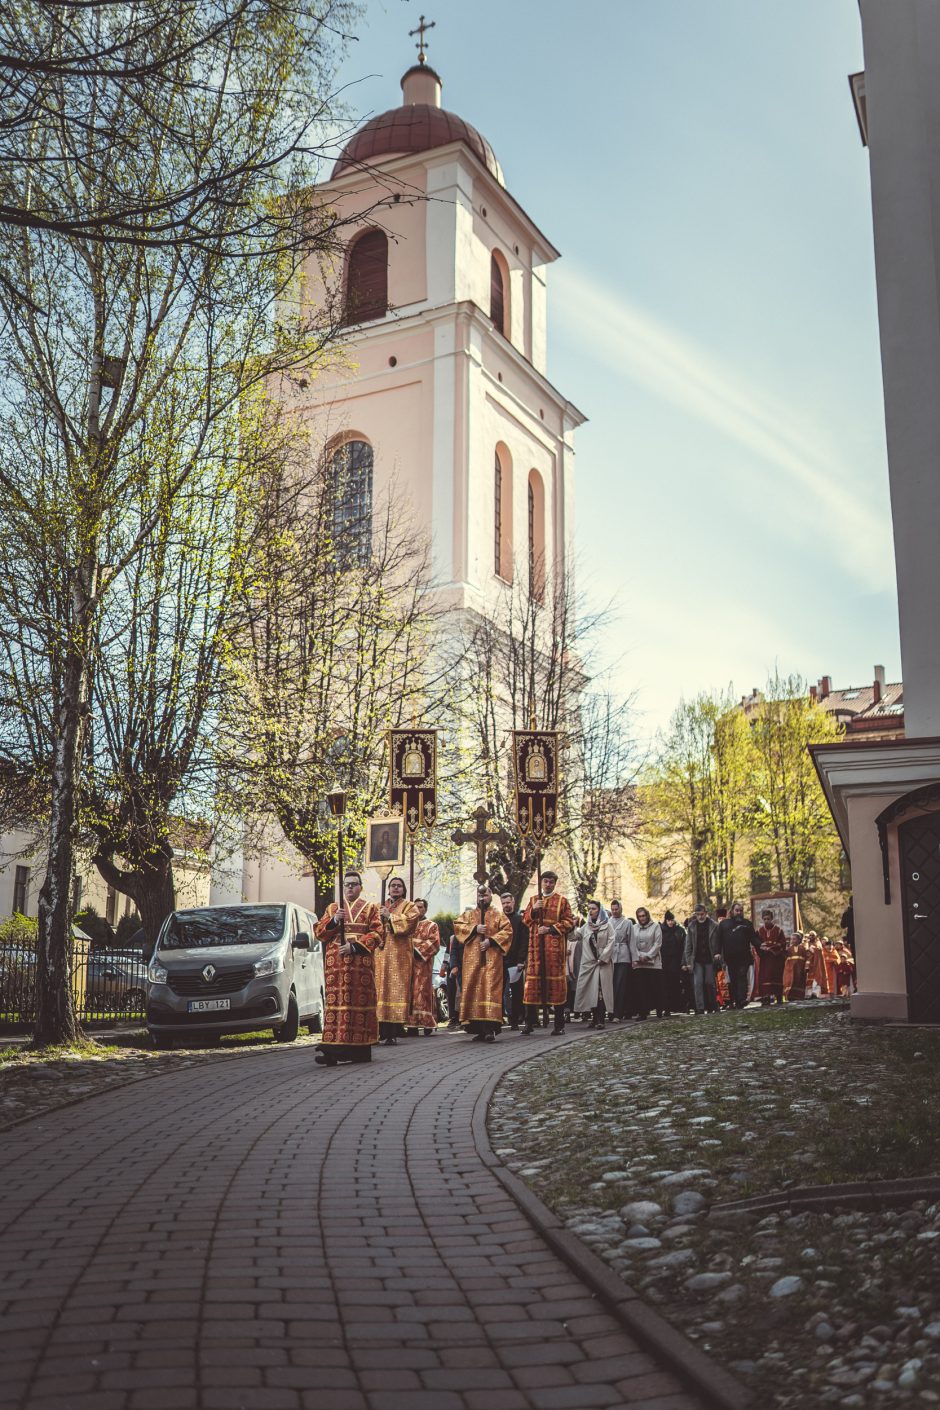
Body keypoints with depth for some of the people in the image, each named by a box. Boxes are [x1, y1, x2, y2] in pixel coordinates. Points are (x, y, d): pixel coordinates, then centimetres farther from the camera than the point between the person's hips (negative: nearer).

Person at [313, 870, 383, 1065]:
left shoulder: (370, 908, 11)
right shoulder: (332, 908, 19)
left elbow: (376, 934, 0)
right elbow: (319, 933, 11)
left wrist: (354, 947, -12)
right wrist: (333, 921, -7)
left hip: (361, 963, -1)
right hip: (336, 964, 2)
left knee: (360, 1002, -3)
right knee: (336, 1002, -7)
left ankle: (361, 1049, 2)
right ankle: (332, 1050, -11)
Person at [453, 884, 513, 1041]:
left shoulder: (498, 913, 12)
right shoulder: (468, 914, 19)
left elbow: (507, 930, 0)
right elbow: (457, 926, 4)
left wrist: (491, 941, -12)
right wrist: (475, 929, -8)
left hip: (491, 958, -3)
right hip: (472, 959, 3)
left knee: (490, 989, -13)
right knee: (472, 989, -2)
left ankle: (490, 1029, -19)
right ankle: (477, 1028, 4)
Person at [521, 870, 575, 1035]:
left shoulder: (562, 900, 7)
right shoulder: (534, 900, 16)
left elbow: (569, 922, 1)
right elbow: (525, 920, 11)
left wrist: (551, 929, -11)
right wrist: (533, 910, -8)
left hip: (555, 946, -2)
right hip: (536, 946, 2)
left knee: (556, 981, -3)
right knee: (533, 980, -2)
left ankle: (559, 1024, 3)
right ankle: (530, 1022, 4)